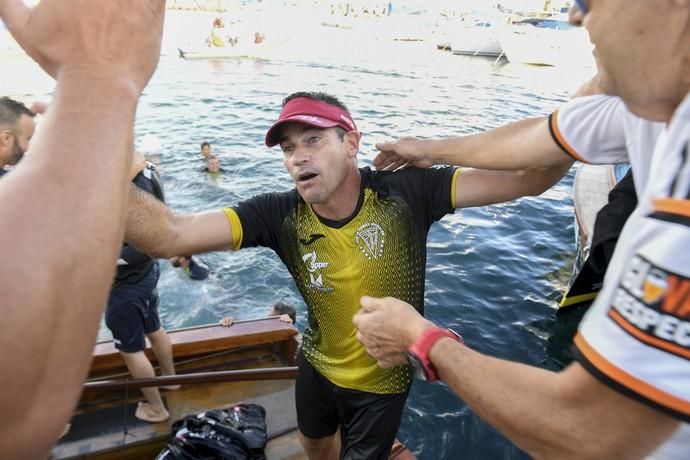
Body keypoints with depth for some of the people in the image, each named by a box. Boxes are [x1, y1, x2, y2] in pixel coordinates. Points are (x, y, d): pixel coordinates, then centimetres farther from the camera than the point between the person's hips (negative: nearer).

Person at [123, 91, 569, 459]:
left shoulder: (405, 193, -26)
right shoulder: (280, 216, -22)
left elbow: (527, 178, -29)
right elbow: (169, 235, -32)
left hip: (382, 379, -3)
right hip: (318, 365, 4)